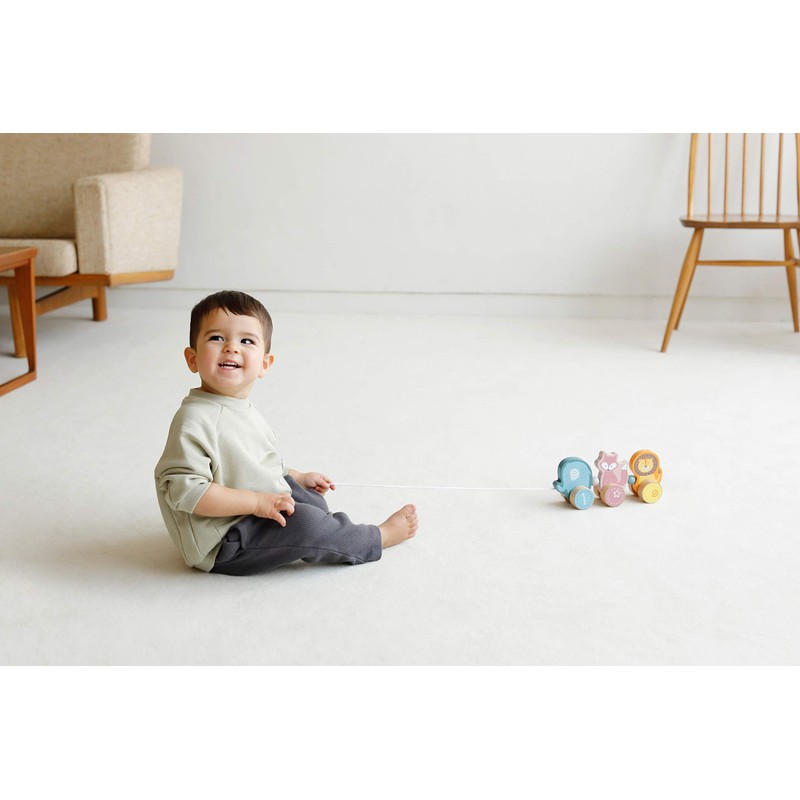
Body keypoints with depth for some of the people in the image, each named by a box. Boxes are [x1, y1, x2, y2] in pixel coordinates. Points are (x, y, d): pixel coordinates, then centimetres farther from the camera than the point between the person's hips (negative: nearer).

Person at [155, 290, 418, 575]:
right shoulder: (194, 420, -25)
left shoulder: (244, 410, 6)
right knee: (303, 522, -18)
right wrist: (258, 502, -29)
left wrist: (296, 478, 16)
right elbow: (183, 489, -31)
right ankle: (378, 538, 3)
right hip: (221, 548, -11)